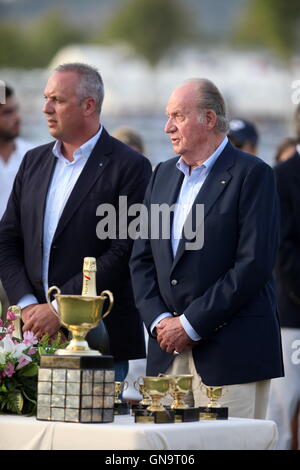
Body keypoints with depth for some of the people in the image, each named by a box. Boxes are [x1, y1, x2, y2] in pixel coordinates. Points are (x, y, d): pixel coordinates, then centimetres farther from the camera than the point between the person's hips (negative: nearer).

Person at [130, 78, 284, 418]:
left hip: (231, 352, -6)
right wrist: (158, 320, -2)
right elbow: (142, 259, 15)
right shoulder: (164, 174, 17)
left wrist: (191, 325, -13)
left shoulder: (251, 174, -5)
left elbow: (254, 264, -13)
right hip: (169, 352, 6)